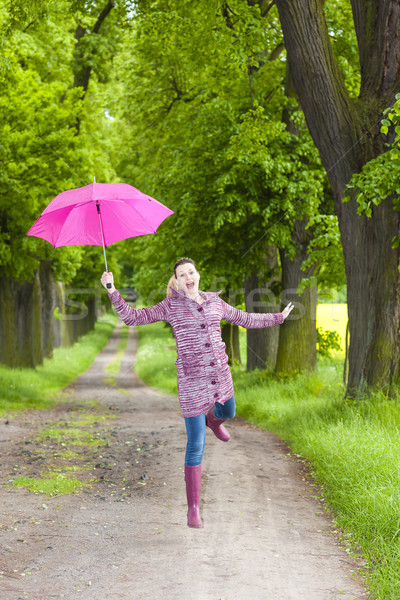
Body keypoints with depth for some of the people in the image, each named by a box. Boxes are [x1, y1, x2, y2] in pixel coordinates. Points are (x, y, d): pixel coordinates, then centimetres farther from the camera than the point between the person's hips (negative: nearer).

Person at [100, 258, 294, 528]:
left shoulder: (215, 302, 7)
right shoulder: (170, 306, -4)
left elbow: (246, 319, 20)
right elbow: (132, 316, -5)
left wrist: (278, 317, 27)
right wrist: (112, 290, -17)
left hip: (220, 374, 5)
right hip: (191, 380, -5)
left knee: (227, 413, 33)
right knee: (196, 446, -5)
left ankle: (212, 420, 73)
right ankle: (193, 508, 3)